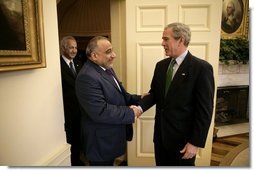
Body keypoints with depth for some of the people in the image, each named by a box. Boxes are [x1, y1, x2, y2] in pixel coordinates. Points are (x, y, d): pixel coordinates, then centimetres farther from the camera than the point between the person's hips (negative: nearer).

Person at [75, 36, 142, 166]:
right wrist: (131, 113, -22)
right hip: (100, 143, -9)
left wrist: (138, 99, -1)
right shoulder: (87, 77, -26)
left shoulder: (107, 69, 5)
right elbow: (100, 112, -30)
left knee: (110, 163, 26)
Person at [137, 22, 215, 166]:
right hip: (161, 134, 5)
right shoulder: (161, 65, 4)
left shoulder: (202, 68, -15)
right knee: (161, 165, 22)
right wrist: (140, 107, -11)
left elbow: (205, 110, -16)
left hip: (183, 137, -5)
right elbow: (154, 93, 7)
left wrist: (196, 142, -15)